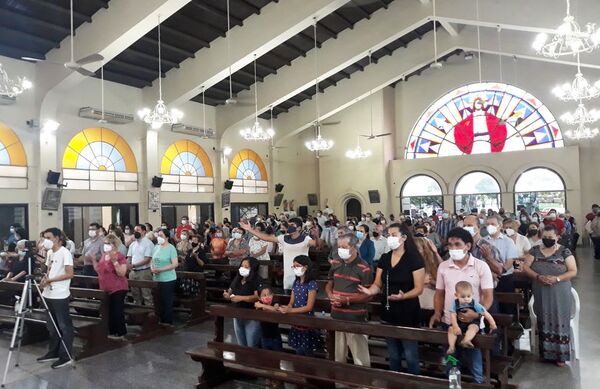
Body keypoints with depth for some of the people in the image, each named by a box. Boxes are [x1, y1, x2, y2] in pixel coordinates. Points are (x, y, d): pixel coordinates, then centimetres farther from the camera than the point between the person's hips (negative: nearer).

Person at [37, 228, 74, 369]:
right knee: (51, 325, 16)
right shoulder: (49, 253, 11)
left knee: (64, 326, 0)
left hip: (60, 296, -8)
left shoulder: (65, 253, -13)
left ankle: (66, 356, 6)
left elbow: (69, 274, -17)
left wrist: (50, 280, -16)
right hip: (48, 294, 8)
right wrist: (44, 278, -1)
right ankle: (53, 352, 28)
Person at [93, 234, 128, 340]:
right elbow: (99, 270, 20)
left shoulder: (119, 256, -15)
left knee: (117, 312, -2)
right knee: (109, 312, 16)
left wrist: (114, 261, -31)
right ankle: (111, 331, 28)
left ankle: (120, 333, 11)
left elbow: (122, 273, -24)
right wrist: (94, 260, 6)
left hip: (117, 290, -8)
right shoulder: (103, 255, 9)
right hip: (106, 290, 8)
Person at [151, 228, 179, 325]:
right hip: (157, 279, 6)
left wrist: (160, 270, -20)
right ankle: (161, 321, 25)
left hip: (168, 280, -6)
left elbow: (175, 264, -18)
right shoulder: (156, 247, 9)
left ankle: (168, 323, 13)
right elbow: (152, 261, 18)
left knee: (167, 303, 2)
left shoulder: (171, 248, -11)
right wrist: (152, 268, -5)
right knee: (159, 302, 12)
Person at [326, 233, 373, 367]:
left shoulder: (363, 268, -13)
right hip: (337, 315, 6)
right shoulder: (335, 264, 6)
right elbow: (329, 284, 16)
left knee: (360, 355, 0)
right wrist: (331, 295, -6)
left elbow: (368, 294, -12)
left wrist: (346, 299, -21)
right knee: (338, 353, 19)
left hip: (355, 317, -6)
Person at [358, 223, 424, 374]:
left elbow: (418, 289, -13)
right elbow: (378, 284, 5)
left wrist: (403, 296, -31)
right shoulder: (384, 258, 4)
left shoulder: (414, 258, -12)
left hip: (408, 314, -6)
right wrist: (370, 291, -17)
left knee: (410, 356, 3)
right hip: (388, 313, 6)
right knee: (393, 355, 19)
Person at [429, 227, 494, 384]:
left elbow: (488, 296, -9)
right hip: (448, 323, 3)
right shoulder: (443, 266, 2)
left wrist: (476, 314, -24)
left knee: (474, 364, 6)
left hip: (472, 323, -3)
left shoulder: (481, 266, -7)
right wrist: (437, 313, -4)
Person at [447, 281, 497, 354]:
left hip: (472, 323, -2)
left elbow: (485, 313, -7)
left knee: (473, 328, -34)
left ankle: (465, 341, -56)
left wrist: (493, 324, -7)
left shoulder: (475, 304, -11)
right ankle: (451, 347, -24)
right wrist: (456, 327, -22)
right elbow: (453, 316, -12)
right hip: (460, 324, 2)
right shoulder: (455, 304, -8)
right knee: (451, 329, -20)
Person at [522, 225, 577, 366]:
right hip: (541, 294, 2)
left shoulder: (564, 252, -4)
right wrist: (538, 277, -16)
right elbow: (525, 267, 0)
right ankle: (546, 352, 18)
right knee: (544, 321, 7)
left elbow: (573, 271, -7)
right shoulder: (535, 250, 3)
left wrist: (557, 278, -21)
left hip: (560, 294, -2)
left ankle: (560, 355, 11)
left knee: (559, 320, 1)